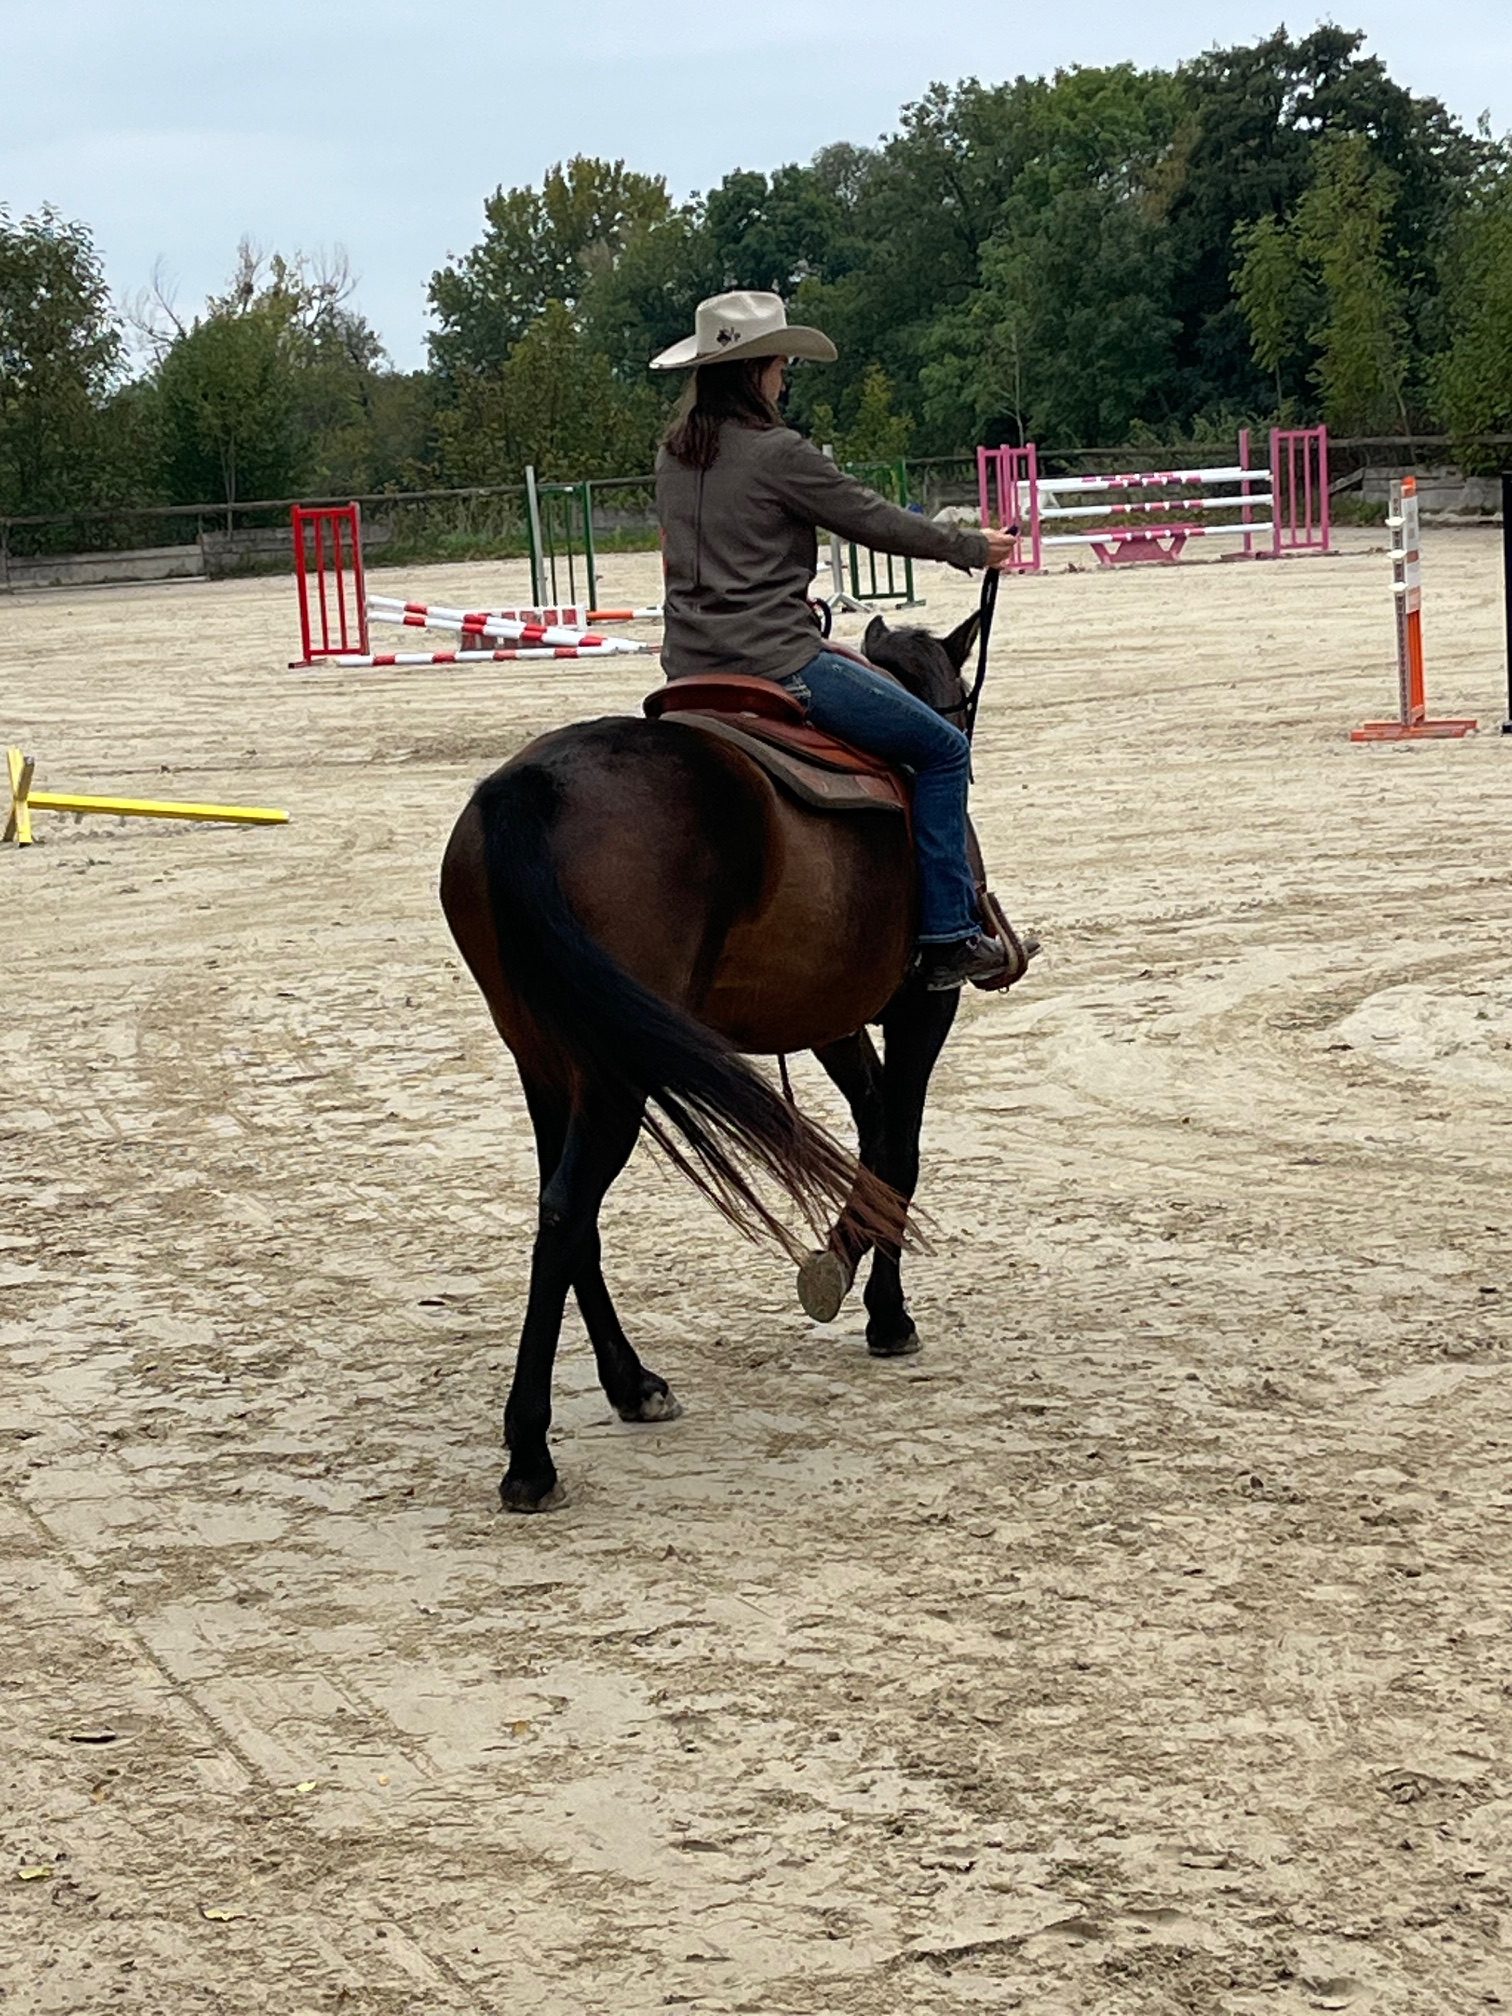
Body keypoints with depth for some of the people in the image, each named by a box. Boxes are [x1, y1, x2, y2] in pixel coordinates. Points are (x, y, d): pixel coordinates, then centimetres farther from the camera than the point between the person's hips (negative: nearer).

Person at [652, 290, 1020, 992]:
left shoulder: (674, 453, 11)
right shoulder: (778, 453, -12)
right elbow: (876, 521, -5)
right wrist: (971, 547, 10)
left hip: (689, 669, 8)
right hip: (777, 663, -8)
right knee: (941, 750, 3)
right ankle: (948, 938, 0)